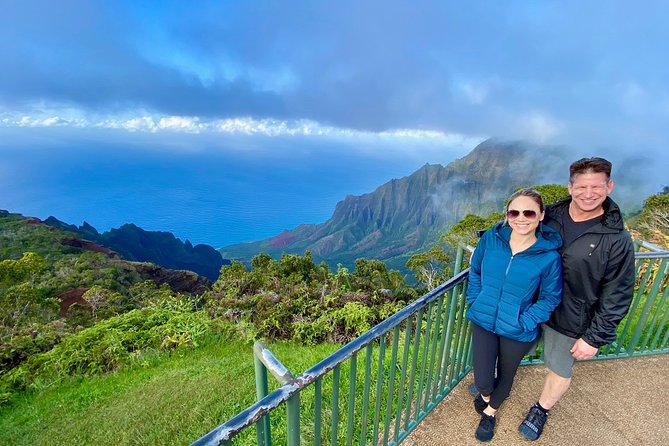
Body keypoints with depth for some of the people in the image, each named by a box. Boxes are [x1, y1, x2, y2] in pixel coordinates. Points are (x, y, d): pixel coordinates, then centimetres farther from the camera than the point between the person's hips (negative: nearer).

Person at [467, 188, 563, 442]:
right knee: (482, 379, 6)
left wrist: (524, 323, -14)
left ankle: (490, 411, 54)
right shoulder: (491, 238, -14)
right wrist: (475, 301, -4)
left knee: (505, 375, 22)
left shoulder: (549, 256, -19)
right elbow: (475, 271, 2)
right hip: (483, 321, 1)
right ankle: (485, 393, 46)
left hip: (517, 332, -1)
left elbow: (550, 297, -6)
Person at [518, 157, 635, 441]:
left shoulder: (617, 241, -15)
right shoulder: (548, 215, -10)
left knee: (560, 370, 18)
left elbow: (616, 297, -11)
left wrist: (595, 337, -10)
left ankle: (541, 410, 46)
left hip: (569, 321, -2)